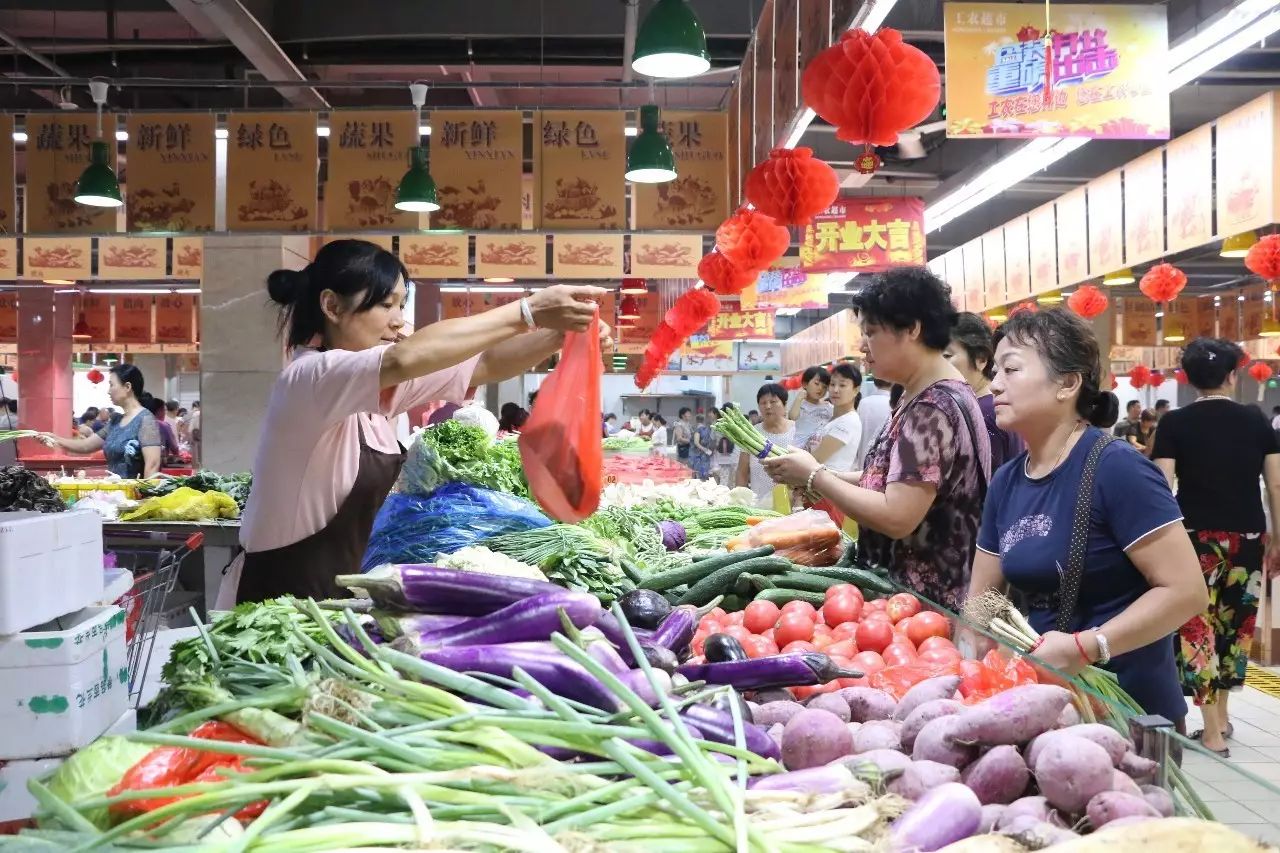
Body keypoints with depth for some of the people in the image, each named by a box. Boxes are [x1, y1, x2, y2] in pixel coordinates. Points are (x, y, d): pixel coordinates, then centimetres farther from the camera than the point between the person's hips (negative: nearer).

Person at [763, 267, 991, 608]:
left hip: (929, 600, -9)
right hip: (907, 587, 9)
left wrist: (814, 476, -16)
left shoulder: (933, 408, -21)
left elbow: (897, 517, -26)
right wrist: (827, 477, 1)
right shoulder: (920, 397, 10)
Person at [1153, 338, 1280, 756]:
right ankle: (1221, 715, 28)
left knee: (1198, 628, 2)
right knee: (1235, 625, 17)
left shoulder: (1175, 423, -4)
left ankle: (1213, 733, 2)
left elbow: (1162, 488, -10)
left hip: (1198, 537, -3)